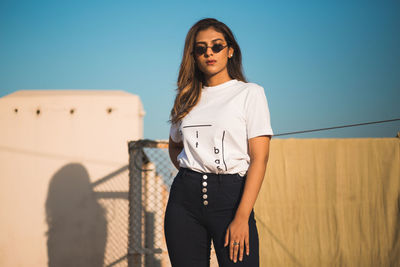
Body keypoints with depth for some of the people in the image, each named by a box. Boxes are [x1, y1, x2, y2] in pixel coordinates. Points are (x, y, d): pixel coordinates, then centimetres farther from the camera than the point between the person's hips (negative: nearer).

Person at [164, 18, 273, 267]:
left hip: (230, 195, -3)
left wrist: (242, 217, -16)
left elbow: (259, 158, -7)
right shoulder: (187, 98, 14)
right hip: (185, 195, 4)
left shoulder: (250, 93, 1)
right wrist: (190, 174, 8)